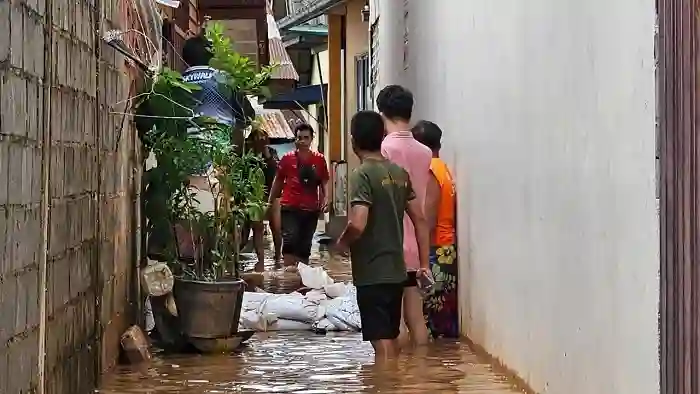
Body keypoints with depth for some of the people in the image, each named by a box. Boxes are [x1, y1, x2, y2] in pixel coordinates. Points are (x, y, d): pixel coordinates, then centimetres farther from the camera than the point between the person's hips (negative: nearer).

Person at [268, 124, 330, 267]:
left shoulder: (319, 159, 5)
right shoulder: (287, 159, 1)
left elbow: (324, 182, 11)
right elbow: (278, 182, 9)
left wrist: (325, 198, -6)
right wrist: (270, 202, 7)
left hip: (311, 209, 2)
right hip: (290, 208, -2)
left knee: (305, 246, 10)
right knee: (290, 240, -17)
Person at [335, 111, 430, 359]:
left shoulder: (362, 175, -14)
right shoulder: (400, 173, 8)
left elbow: (357, 225, -25)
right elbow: (420, 221, 10)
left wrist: (341, 243, -4)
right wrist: (424, 264, 15)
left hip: (372, 274, -7)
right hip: (396, 271, 7)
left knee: (382, 344, -5)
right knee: (391, 339, 17)